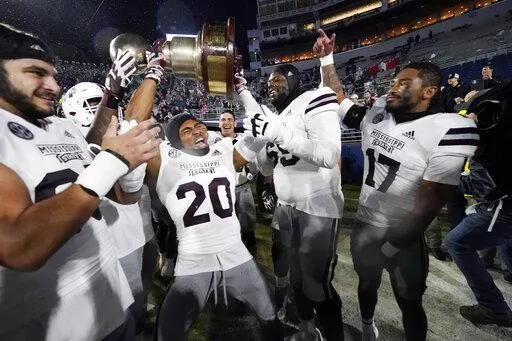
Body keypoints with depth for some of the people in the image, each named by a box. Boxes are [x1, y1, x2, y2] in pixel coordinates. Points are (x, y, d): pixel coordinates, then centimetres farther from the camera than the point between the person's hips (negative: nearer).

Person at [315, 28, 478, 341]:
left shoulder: (449, 130, -18)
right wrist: (326, 59, 4)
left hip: (403, 237, -5)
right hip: (365, 225, 5)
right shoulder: (375, 115, -3)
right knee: (367, 283, 28)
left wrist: (396, 242, -14)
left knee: (409, 303, 19)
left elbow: (430, 198, -18)